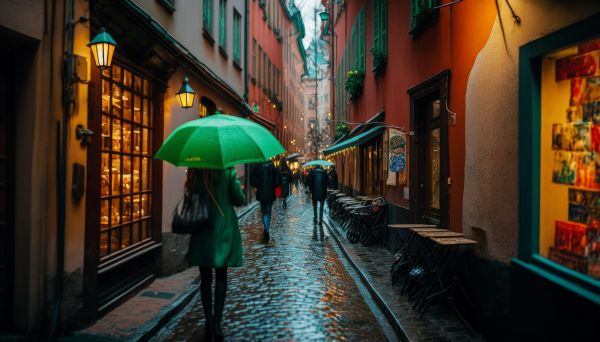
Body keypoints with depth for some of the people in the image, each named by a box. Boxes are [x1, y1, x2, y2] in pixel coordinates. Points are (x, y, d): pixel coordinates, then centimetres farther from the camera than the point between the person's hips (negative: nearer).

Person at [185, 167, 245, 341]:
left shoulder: (194, 173, -5)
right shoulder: (227, 172, -9)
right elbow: (239, 200, -5)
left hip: (201, 231, 1)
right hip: (223, 229, -1)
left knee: (205, 278, 11)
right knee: (221, 277, 9)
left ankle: (209, 323, 12)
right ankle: (217, 322, 0)